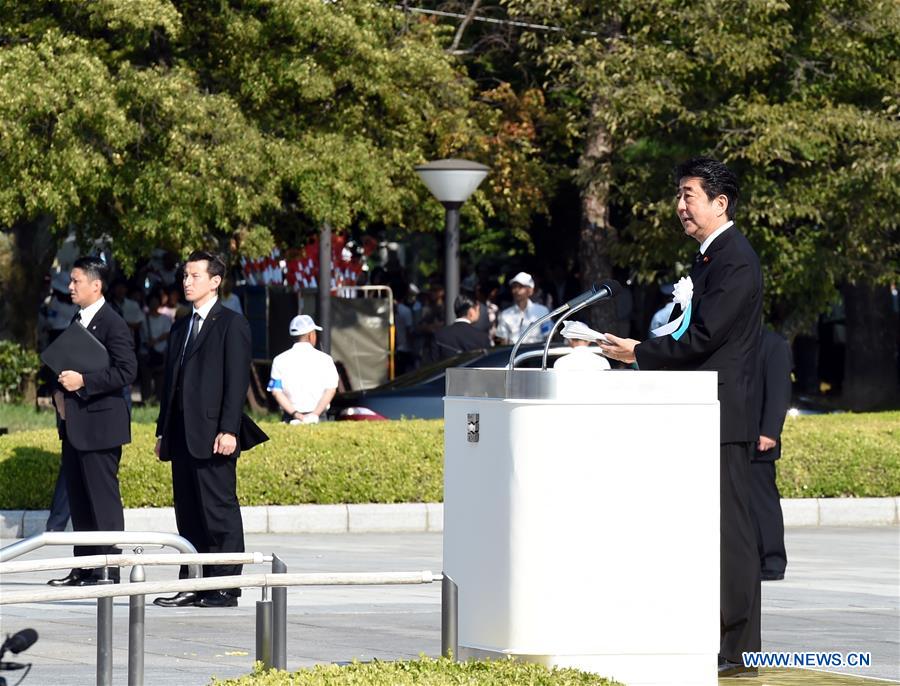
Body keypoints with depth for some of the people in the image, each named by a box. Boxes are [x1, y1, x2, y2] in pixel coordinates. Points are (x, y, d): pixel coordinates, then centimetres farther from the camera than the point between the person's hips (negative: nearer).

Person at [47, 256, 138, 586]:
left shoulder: (113, 324, -11)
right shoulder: (77, 321, 16)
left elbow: (126, 371, -18)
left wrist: (82, 381, -21)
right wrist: (59, 392, 6)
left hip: (100, 422, -9)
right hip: (73, 423, 9)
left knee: (103, 497, -6)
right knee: (78, 497, 11)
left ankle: (109, 570, -4)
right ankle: (84, 568, 17)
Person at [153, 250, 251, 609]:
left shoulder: (231, 324, -3)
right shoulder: (180, 328, 20)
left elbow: (237, 380, -10)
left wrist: (228, 430, -17)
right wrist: (163, 431, 15)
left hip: (212, 435, -7)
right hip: (182, 435, 7)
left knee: (220, 512, -5)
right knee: (188, 515, 7)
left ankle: (225, 587, -4)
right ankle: (192, 585, 10)